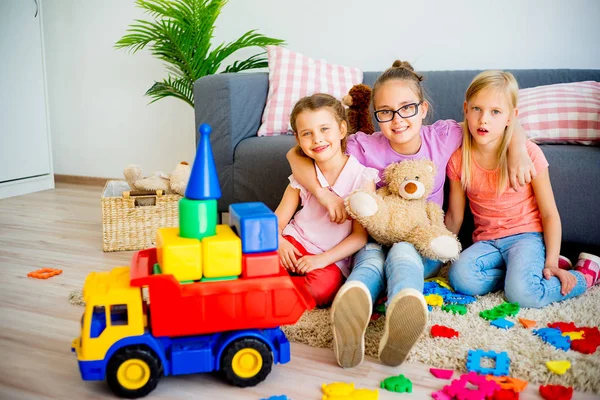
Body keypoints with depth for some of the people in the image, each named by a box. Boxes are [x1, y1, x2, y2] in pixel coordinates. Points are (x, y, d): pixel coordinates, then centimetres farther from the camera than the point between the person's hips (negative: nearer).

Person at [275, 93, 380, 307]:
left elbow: (360, 235, -10)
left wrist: (323, 259, -20)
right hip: (296, 243, 2)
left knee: (324, 287, -33)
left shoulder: (362, 176, -9)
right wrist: (279, 243, -21)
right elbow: (277, 221, 2)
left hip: (333, 258, -2)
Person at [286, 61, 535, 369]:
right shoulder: (365, 147, -11)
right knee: (371, 259, -36)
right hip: (375, 239, 0)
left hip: (424, 244, 0)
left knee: (402, 253, -36)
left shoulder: (442, 137, -6)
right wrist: (324, 193, -25)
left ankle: (399, 327, -69)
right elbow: (295, 154, -11)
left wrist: (518, 152, -14)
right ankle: (349, 320, -70)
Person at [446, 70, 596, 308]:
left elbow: (549, 214, -5)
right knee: (460, 277, -27)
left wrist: (551, 263, -11)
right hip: (486, 241, 3)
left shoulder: (528, 154, -10)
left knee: (521, 293, -29)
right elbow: (454, 217, 7)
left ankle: (584, 277, 0)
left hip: (526, 236, -2)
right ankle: (521, 270, -5)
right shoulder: (459, 160, -3)